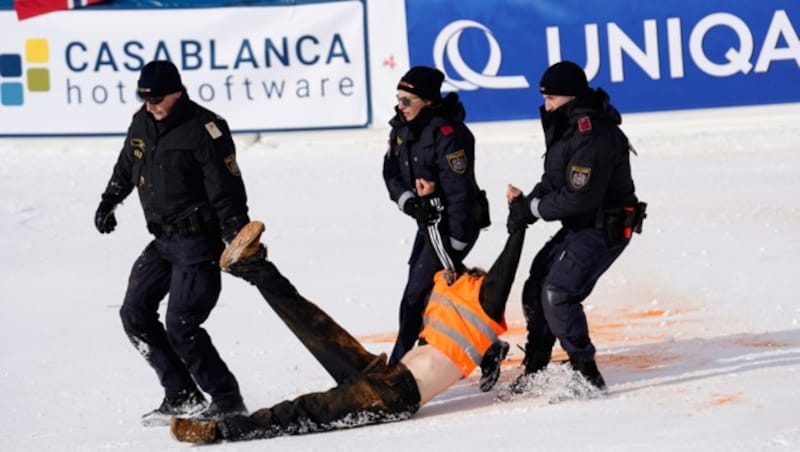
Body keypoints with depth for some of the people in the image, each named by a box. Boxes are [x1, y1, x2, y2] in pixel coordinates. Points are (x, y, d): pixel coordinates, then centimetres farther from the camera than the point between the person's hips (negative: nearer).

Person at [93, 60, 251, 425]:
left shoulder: (204, 130, -18)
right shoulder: (143, 123, 5)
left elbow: (228, 193, -19)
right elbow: (126, 166, 25)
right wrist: (108, 202, 30)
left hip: (199, 241, -9)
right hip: (163, 240, 9)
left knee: (181, 327, -14)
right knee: (135, 315, 5)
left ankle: (227, 401, -2)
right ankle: (182, 396, 10)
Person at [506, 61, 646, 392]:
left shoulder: (593, 137, -25)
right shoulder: (568, 126, 8)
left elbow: (579, 198, -28)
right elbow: (554, 181, 13)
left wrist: (532, 208, -17)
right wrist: (527, 202, -6)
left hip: (604, 229, -11)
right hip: (578, 227, 11)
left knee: (557, 294, -18)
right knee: (536, 288, 12)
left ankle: (586, 374, -11)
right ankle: (535, 371, 23)